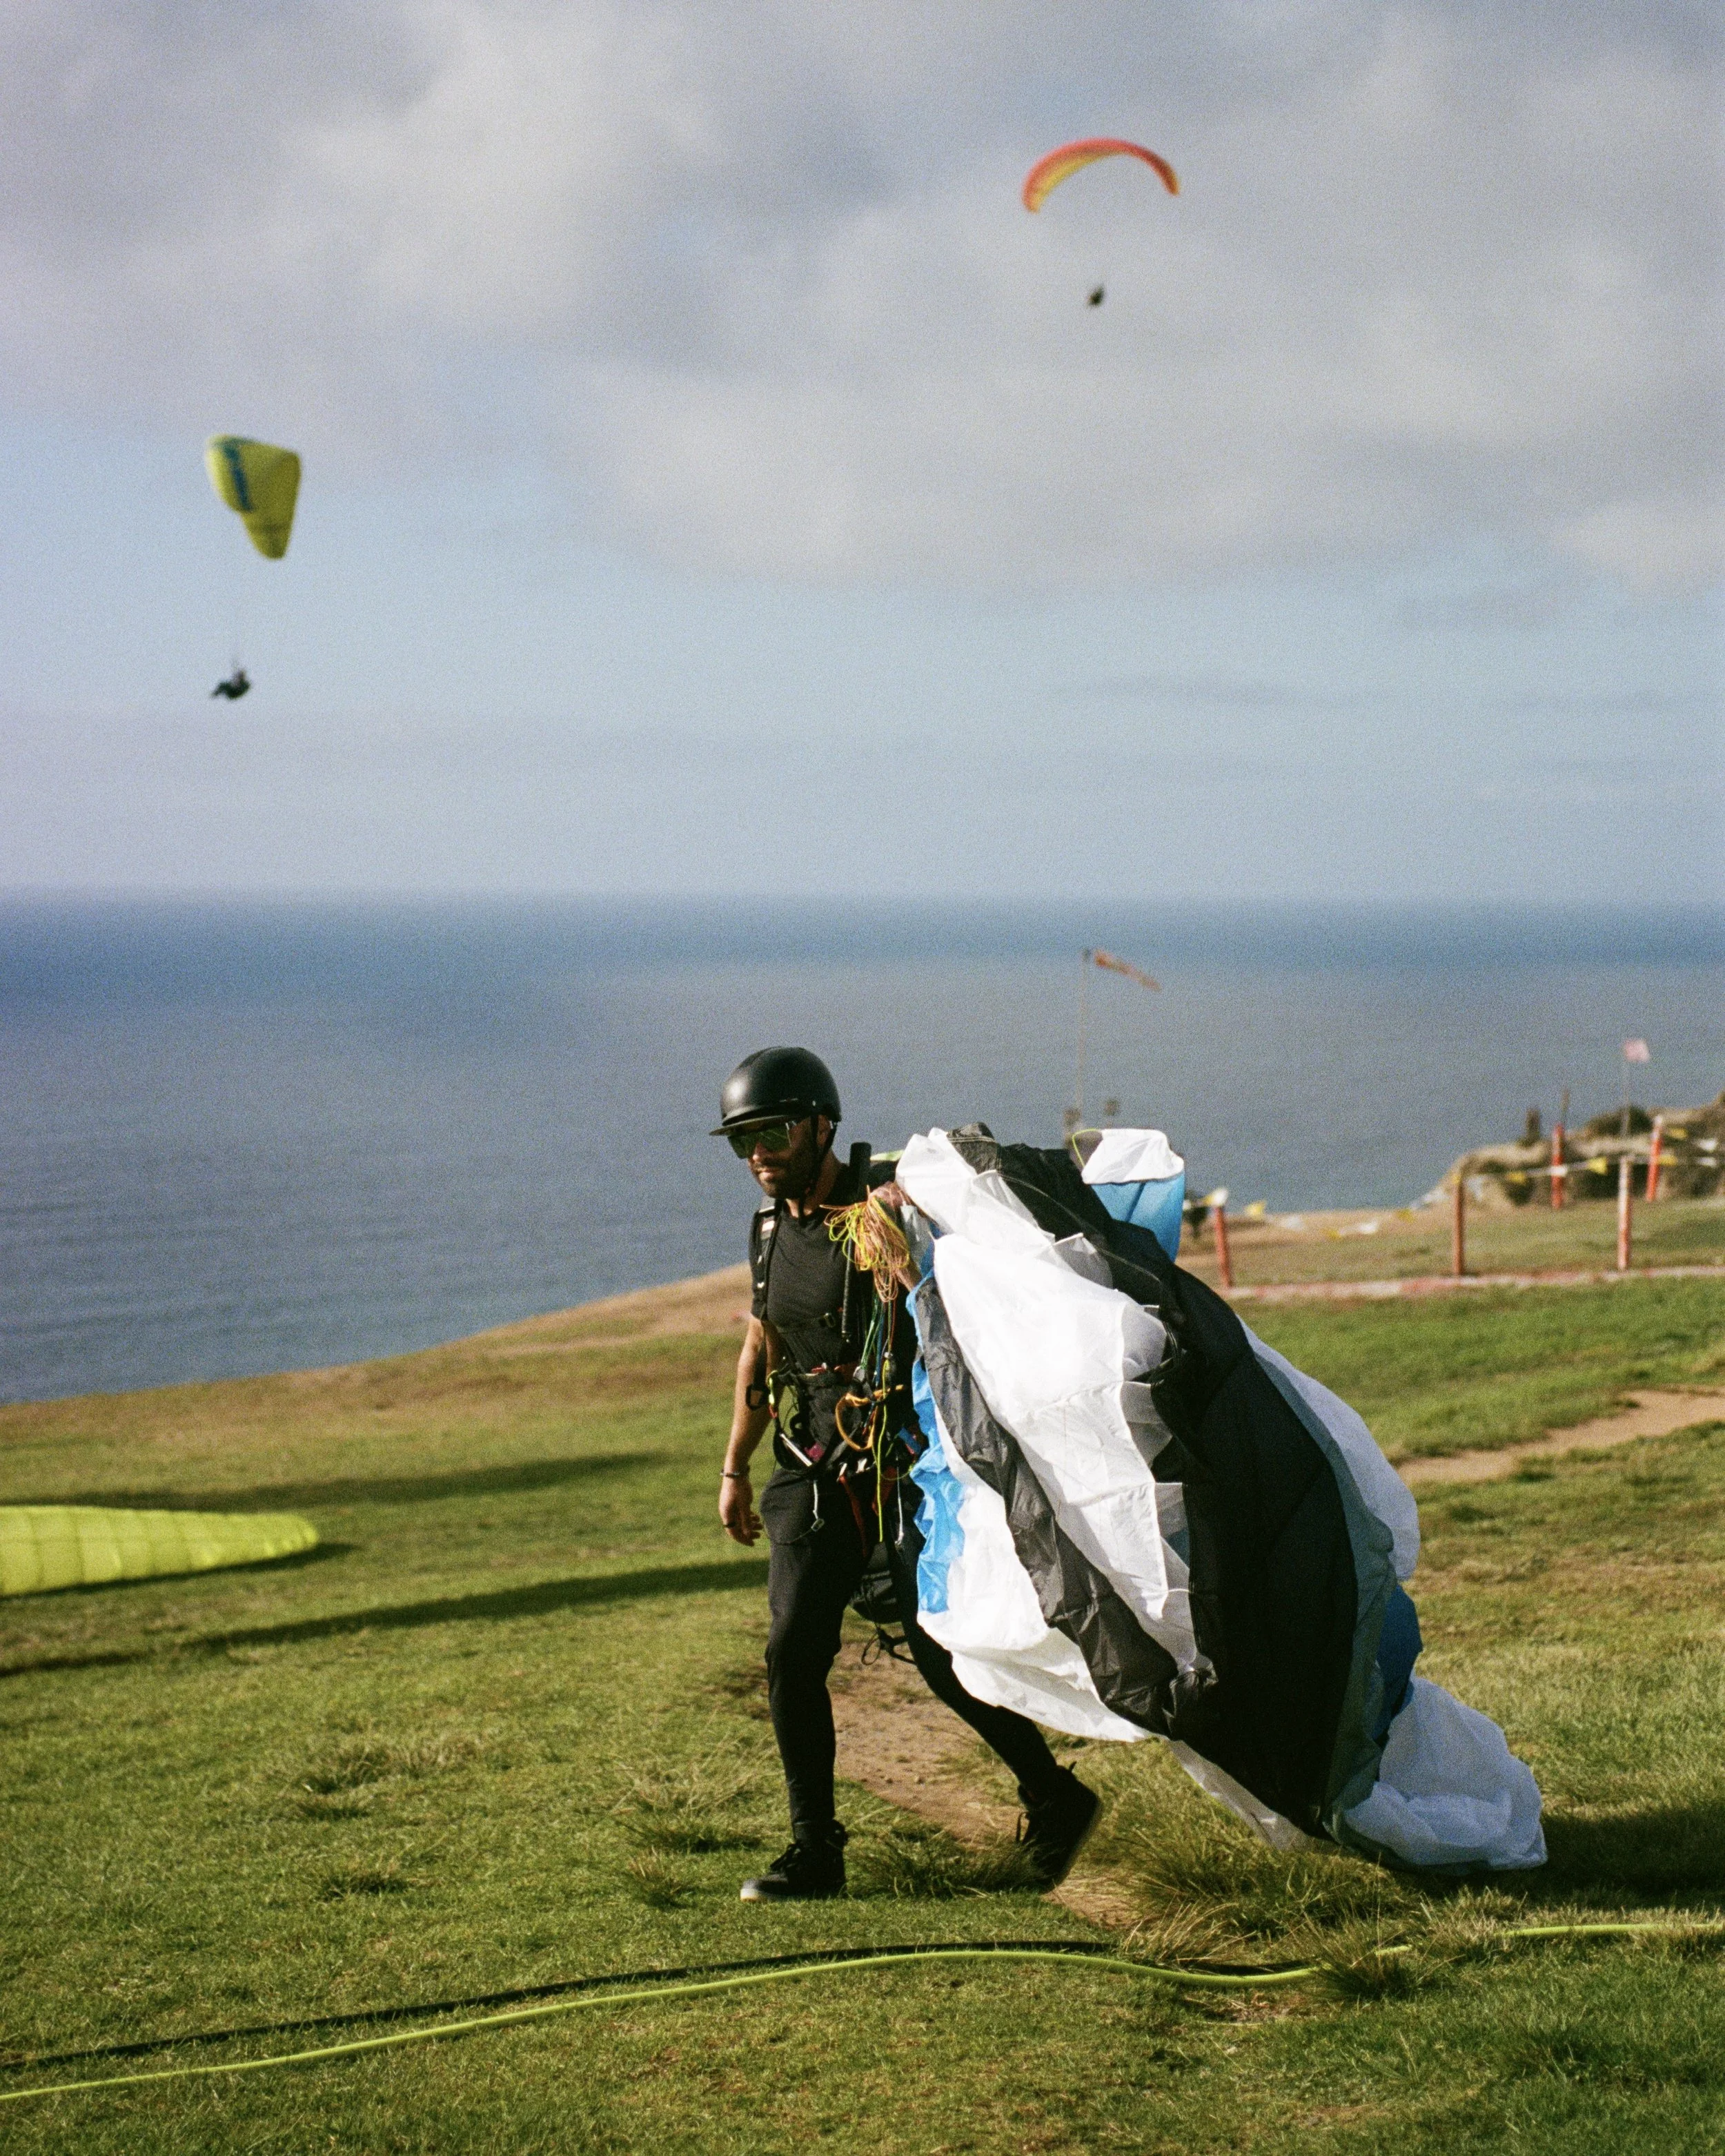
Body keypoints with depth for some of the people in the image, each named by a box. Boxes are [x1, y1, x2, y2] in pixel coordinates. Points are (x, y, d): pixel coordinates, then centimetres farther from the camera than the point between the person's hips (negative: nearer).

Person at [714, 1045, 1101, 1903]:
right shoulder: (771, 1228, 10)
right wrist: (735, 1468, 25)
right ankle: (814, 1850, 7)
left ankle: (1053, 1799, 13)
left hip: (906, 1467, -6)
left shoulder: (888, 1213, -12)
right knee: (792, 1649, -4)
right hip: (815, 1470, 6)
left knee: (939, 1650, -9)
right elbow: (761, 1349, 22)